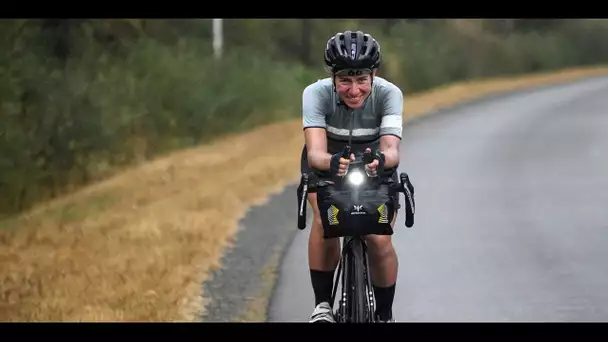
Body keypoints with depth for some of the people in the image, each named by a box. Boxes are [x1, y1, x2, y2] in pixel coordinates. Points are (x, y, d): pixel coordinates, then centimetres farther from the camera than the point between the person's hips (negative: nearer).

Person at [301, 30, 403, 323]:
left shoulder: (389, 94, -29)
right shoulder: (317, 93, -30)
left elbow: (392, 150, -40)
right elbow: (315, 152, -41)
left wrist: (382, 159, -65)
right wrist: (331, 162, -65)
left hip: (375, 166, 1)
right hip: (327, 163, 0)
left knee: (380, 241, -18)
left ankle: (385, 315, 7)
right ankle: (322, 304, -14)